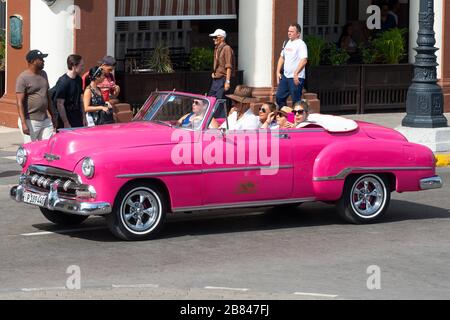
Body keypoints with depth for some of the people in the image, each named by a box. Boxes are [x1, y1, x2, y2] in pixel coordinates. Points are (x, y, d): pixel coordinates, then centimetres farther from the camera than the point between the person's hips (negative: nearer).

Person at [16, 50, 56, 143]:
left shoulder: (43, 74, 13)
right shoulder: (23, 78, -10)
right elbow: (20, 102, -15)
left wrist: (52, 116, 22)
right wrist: (23, 123, -22)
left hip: (46, 121, 7)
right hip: (30, 121, -7)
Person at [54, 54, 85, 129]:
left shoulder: (79, 80, 8)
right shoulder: (62, 82, -15)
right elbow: (60, 104, -16)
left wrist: (83, 118, 14)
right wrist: (66, 123, -17)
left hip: (78, 120, 7)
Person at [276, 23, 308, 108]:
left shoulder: (301, 44, -12)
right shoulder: (287, 43, 13)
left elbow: (304, 60, -23)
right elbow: (282, 57, 22)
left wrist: (296, 73, -28)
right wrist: (278, 72, 13)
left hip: (296, 78, -8)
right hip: (285, 76, 8)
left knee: (296, 101, -4)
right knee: (279, 97, 12)